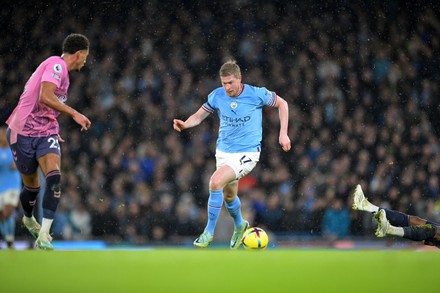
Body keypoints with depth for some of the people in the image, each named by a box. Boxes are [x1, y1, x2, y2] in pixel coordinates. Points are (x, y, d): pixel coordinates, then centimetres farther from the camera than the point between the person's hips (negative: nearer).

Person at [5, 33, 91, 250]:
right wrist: (74, 114, -26)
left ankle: (43, 236, -22)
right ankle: (28, 219, 40)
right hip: (22, 132, -7)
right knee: (32, 186, 8)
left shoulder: (58, 67, 16)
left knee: (54, 179, -18)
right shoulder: (56, 64, -13)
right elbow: (45, 97, -27)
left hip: (46, 133, 7)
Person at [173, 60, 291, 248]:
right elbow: (199, 115, 4)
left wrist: (283, 133, -3)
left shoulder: (256, 94, -13)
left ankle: (209, 231, -12)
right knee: (228, 196, 18)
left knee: (216, 182, -25)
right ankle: (239, 225, 50)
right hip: (224, 152, 5)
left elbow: (282, 104, 1)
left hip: (247, 153, -5)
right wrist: (185, 124, -18)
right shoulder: (217, 96, -4)